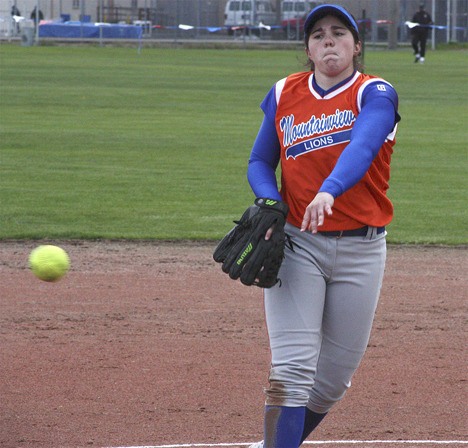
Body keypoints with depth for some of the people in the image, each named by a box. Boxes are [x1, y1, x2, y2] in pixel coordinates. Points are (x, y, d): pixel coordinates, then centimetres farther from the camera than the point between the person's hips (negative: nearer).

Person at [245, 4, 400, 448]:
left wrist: (328, 192, -46)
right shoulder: (284, 95, 4)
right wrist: (270, 206, -9)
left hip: (361, 249, 0)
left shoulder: (375, 94, -6)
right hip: (296, 244, 1)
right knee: (292, 369, -12)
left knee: (335, 377, 8)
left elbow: (361, 148, -26)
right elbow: (259, 162, 13)